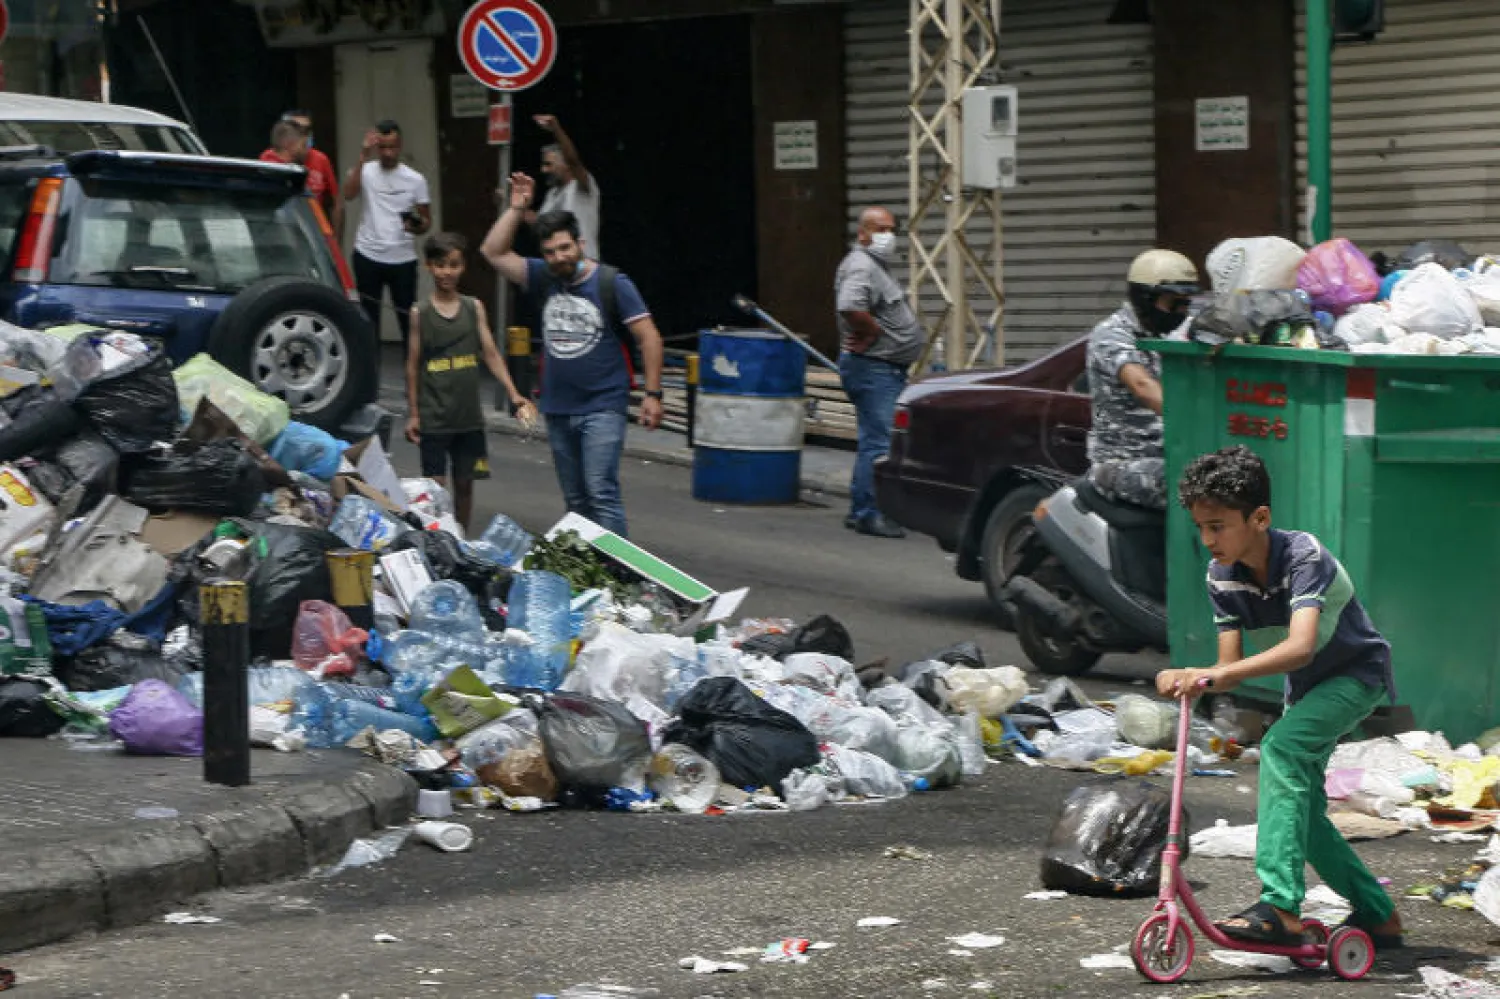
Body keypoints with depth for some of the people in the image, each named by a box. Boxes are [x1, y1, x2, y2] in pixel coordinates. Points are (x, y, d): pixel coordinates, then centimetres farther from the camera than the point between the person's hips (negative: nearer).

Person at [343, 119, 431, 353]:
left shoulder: (415, 179, 2)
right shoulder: (366, 171, -2)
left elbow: (427, 221, 6)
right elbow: (348, 194, -21)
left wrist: (417, 227, -18)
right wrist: (363, 158, -25)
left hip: (403, 259, 0)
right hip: (367, 256, 0)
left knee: (408, 318, 1)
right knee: (369, 318, 9)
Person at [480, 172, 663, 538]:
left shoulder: (611, 283, -6)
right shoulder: (543, 279, 6)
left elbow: (649, 337, -5)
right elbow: (494, 252, 5)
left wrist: (653, 394, -11)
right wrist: (517, 208, -2)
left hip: (603, 408, -5)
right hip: (559, 409, 5)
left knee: (601, 491, -16)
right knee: (575, 500, 11)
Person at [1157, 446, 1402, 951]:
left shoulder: (1304, 557, -31)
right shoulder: (1222, 576, -11)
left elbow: (1300, 647, -45)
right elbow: (1231, 666, -10)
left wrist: (1213, 676, -55)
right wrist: (1187, 679, -33)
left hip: (1357, 673, -8)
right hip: (1306, 687, 8)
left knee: (1281, 746, -30)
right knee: (1300, 809, 4)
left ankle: (1281, 906, -34)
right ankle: (1378, 916, 22)